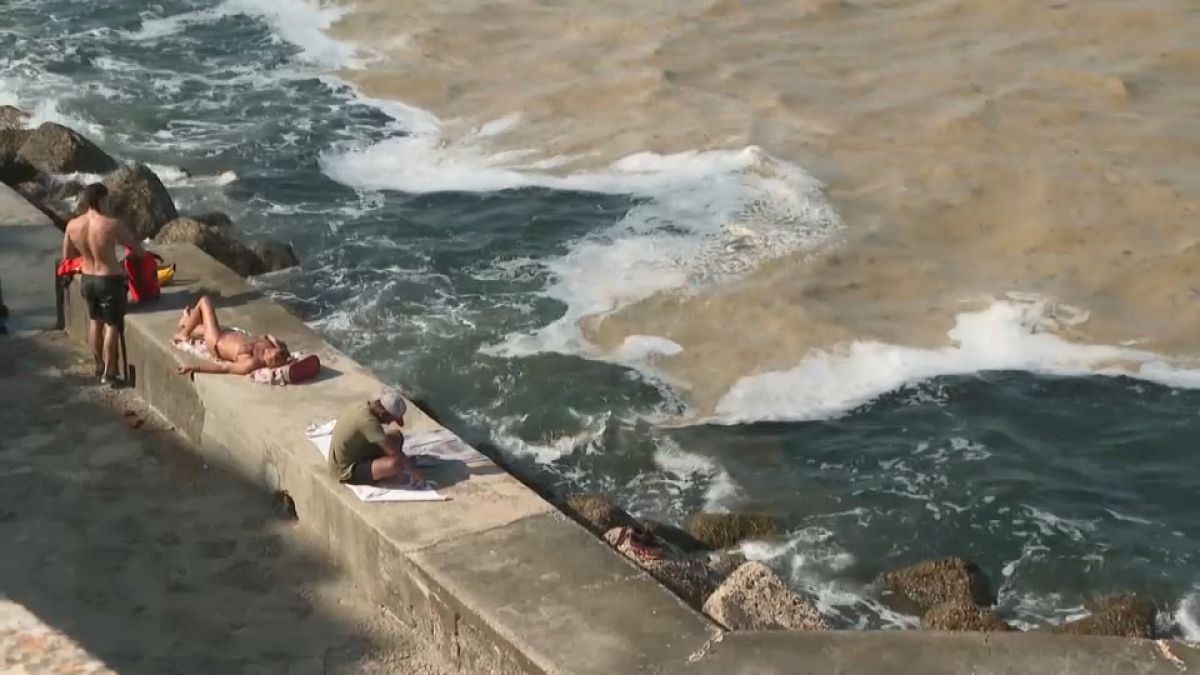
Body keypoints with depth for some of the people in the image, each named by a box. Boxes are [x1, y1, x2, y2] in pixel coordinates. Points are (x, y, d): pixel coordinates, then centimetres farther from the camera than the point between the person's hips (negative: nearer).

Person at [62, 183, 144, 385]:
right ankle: (108, 373, 13)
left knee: (95, 321, 24)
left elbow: (67, 256, 6)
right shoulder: (111, 224, -22)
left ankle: (99, 367, 35)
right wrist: (145, 255, 15)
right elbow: (136, 247, -7)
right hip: (110, 281, -5)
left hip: (87, 279, 5)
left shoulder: (72, 225, -8)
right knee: (112, 325, 9)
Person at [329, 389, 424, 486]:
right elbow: (394, 452, -27)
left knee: (397, 437, 6)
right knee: (395, 463, -28)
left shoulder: (364, 405, -4)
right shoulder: (368, 422, -31)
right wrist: (414, 471, -17)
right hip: (348, 471, -9)